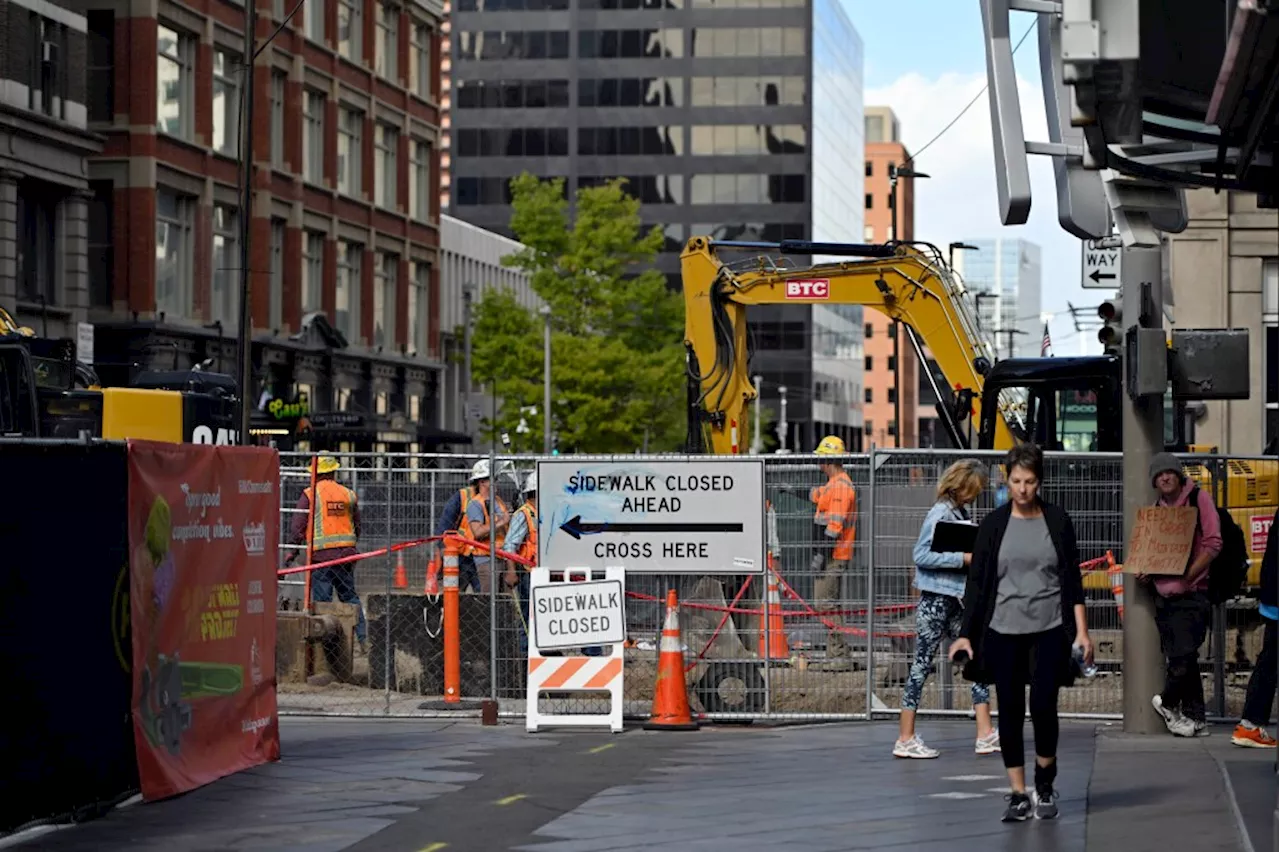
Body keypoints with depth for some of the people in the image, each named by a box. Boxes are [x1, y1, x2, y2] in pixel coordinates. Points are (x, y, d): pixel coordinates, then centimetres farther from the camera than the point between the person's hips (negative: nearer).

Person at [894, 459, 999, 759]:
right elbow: (921, 555, -21)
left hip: (954, 600, 9)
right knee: (923, 664, -3)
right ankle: (906, 739, 4)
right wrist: (963, 558, -23)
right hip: (935, 600, -9)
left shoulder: (961, 513, 12)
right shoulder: (940, 514, -14)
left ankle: (985, 734, 8)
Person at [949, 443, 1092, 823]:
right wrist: (966, 634, -2)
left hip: (1049, 630, -1)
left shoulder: (1058, 521, 1)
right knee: (1010, 711, 3)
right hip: (1004, 631, 1)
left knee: (1044, 707, -9)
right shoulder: (993, 524, 2)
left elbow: (1072, 579, 4)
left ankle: (1045, 782, 16)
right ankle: (1018, 795, 10)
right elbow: (977, 581, 3)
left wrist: (1082, 630, -3)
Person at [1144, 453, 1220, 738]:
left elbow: (1213, 543, -10)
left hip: (1191, 594, -6)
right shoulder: (1156, 508, 16)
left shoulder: (1198, 498, -3)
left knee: (1183, 657, -12)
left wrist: (1188, 575, -18)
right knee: (1180, 660, 7)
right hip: (1163, 595, 6)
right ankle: (1194, 718, 12)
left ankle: (1168, 703, 10)